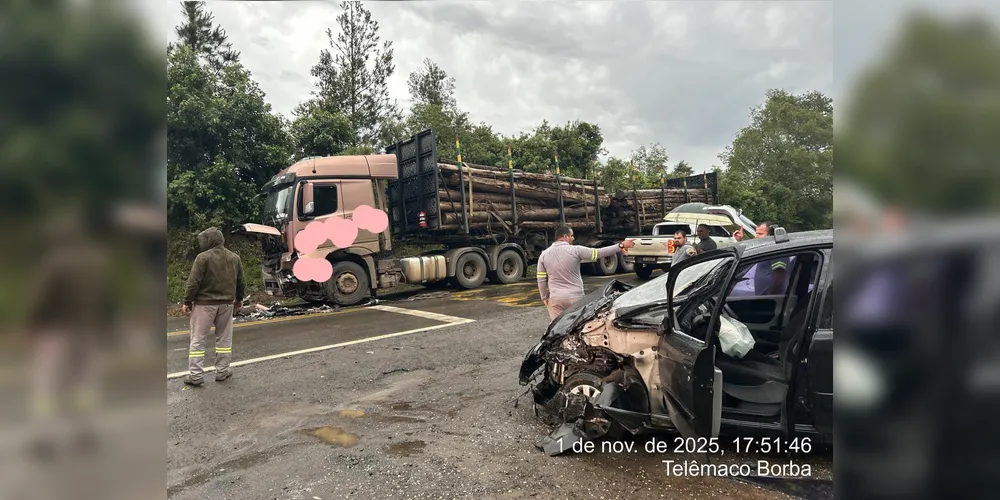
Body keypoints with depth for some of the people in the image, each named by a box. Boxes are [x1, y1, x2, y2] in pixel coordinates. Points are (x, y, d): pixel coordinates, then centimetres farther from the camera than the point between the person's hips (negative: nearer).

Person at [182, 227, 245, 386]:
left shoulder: (203, 257, -12)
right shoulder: (235, 258, 6)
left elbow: (194, 282, -13)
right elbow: (240, 282, 14)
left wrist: (187, 301, -4)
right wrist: (239, 298, 26)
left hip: (204, 303, -5)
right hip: (226, 303, 5)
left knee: (198, 340, 3)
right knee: (224, 338, 13)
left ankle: (196, 375, 4)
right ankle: (222, 371, 16)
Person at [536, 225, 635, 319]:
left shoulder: (544, 254, 1)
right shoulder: (575, 250, -8)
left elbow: (541, 279, 4)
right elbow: (599, 253, -8)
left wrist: (544, 297, 15)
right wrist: (621, 246, -1)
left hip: (555, 299, 2)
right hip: (575, 297, -2)